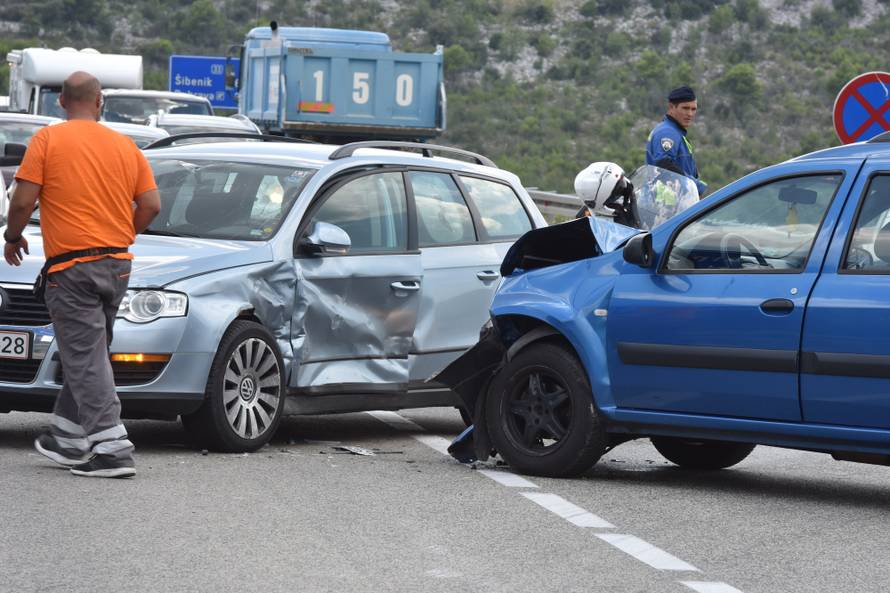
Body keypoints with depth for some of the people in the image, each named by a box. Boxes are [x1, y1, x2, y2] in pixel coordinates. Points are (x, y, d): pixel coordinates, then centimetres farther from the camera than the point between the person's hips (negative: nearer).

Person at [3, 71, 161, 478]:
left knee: (86, 359, -5)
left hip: (71, 266, -5)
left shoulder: (48, 140, -4)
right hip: (117, 265, 5)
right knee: (88, 355, 17)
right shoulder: (125, 145, 8)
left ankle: (113, 448, -12)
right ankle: (67, 439, 24)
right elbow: (151, 204, 6)